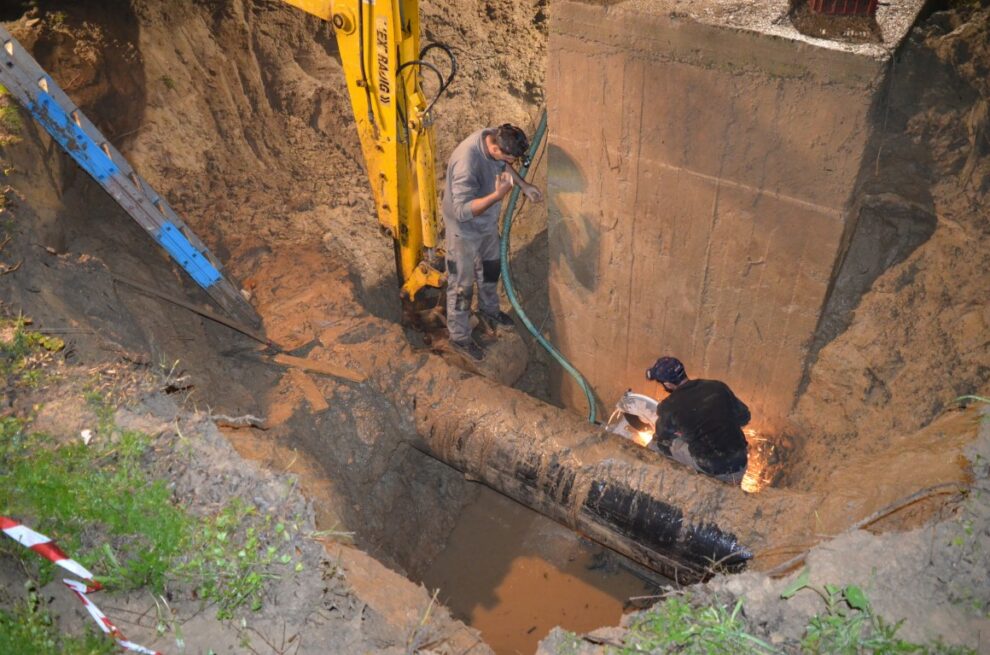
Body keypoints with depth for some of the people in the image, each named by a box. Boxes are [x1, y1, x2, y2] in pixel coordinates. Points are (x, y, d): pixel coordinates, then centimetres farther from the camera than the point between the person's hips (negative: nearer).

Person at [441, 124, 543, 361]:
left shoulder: (495, 138, -14)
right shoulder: (466, 163, -40)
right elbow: (462, 211, -38)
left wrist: (524, 185, 0)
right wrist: (498, 195, -47)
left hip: (488, 221, 8)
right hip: (465, 229, -8)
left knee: (491, 267, 28)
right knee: (462, 283, 10)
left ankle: (489, 309, 55)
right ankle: (459, 336, 30)